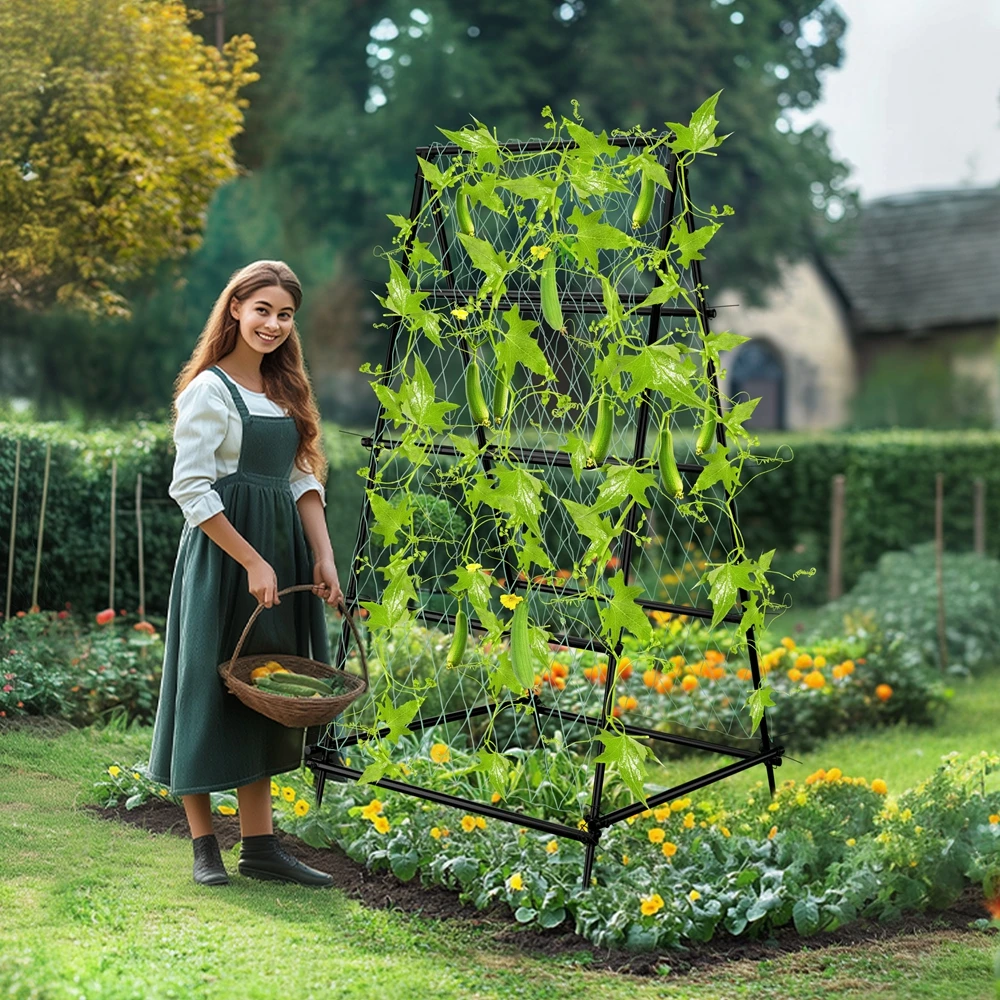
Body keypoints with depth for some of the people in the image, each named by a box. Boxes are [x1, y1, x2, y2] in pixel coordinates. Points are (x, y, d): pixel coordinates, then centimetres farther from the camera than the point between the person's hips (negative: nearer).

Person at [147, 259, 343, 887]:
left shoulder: (287, 391, 14)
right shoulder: (208, 391, -8)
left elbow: (305, 480, 13)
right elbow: (192, 492, -14)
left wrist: (324, 557, 1)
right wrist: (253, 563, -16)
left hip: (281, 556, 7)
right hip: (222, 557, -7)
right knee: (211, 691, 0)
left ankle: (260, 844, 17)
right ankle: (204, 844, 11)